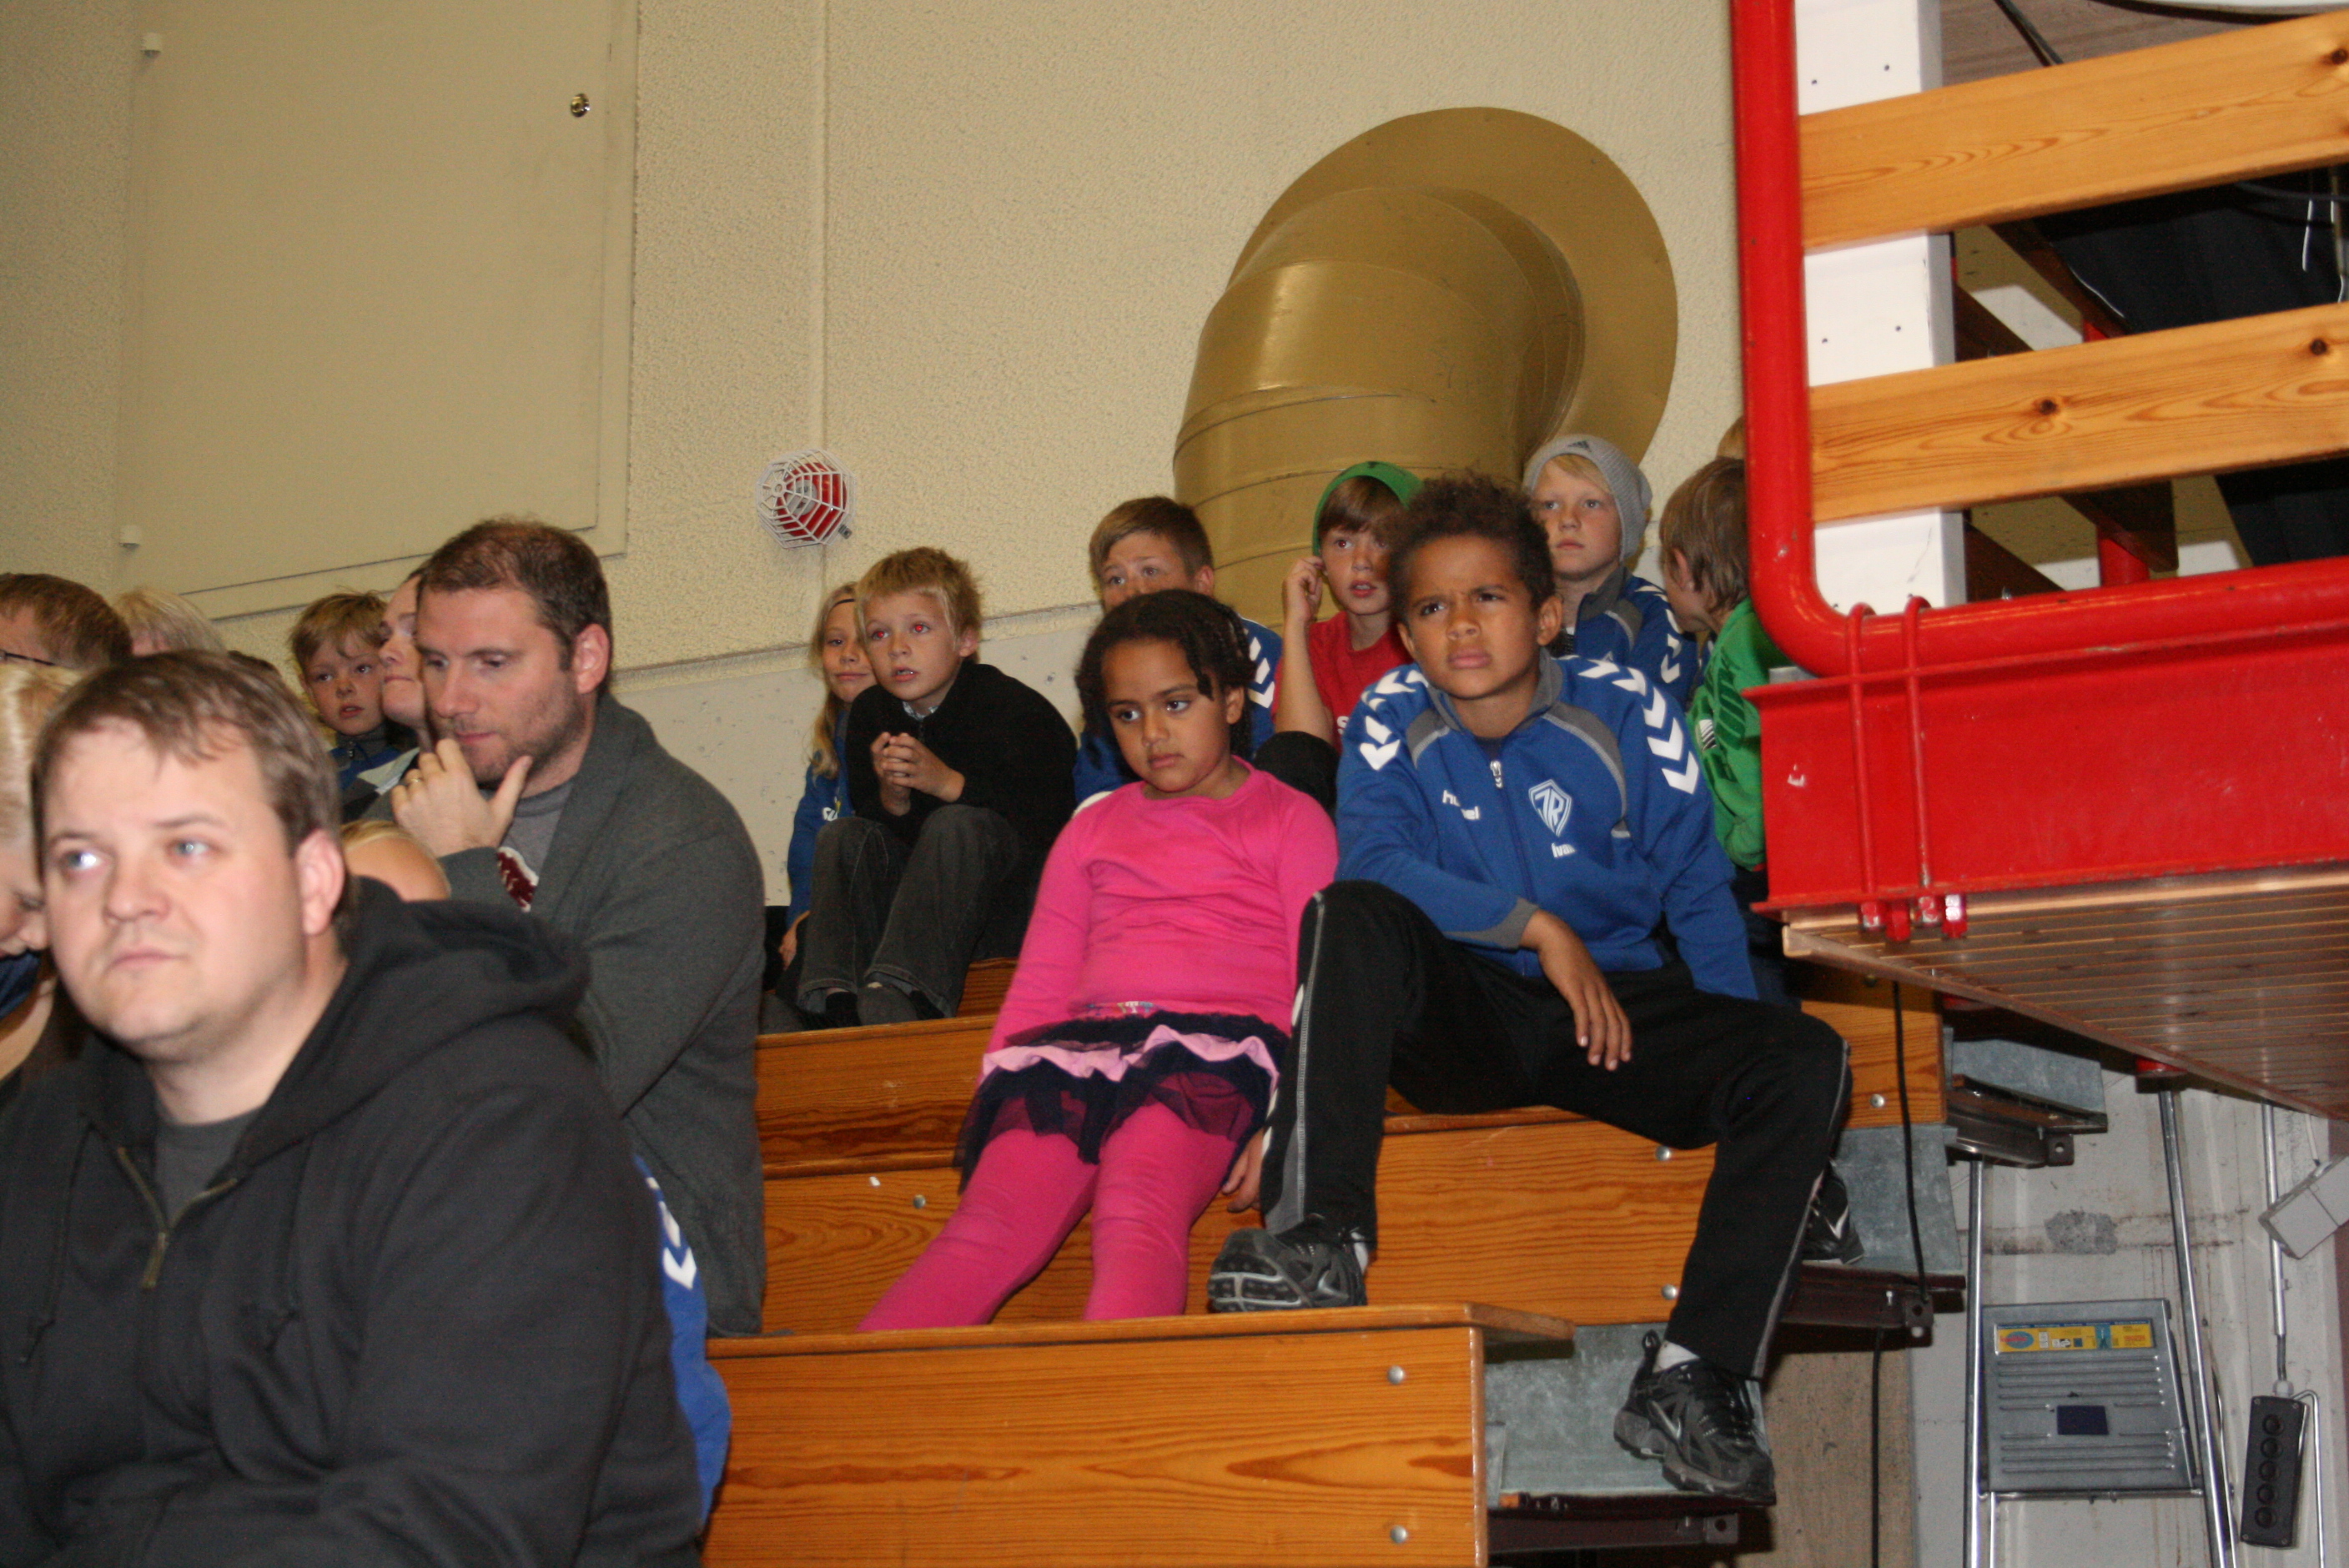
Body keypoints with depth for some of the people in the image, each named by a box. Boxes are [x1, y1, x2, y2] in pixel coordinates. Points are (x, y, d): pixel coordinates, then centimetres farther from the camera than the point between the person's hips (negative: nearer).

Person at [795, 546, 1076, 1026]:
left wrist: (950, 784, -29)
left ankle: (896, 995, -49)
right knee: (843, 836, -13)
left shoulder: (1013, 707, -11)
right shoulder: (869, 716, 6)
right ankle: (837, 1000, -32)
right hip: (914, 904, 5)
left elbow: (1050, 820, -21)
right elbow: (866, 813, 3)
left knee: (957, 825, -31)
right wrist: (892, 800, -21)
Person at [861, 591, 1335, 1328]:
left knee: (1138, 1208, -35)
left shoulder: (1288, 818, 17)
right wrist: (993, 1102, 6)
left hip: (1219, 1045, -3)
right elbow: (1039, 985, 23)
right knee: (994, 1220, -25)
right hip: (1084, 1044, 3)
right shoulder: (1092, 829, 29)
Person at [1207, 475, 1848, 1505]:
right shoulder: (1391, 724, 2)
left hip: (1612, 1006, 1)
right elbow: (1373, 862, -14)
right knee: (1348, 917, -30)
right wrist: (1536, 928, -19)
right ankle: (1319, 1237, -40)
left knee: (1806, 1062, -23)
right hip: (1465, 1016, -1)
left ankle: (1692, 1377, -25)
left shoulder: (1625, 713, 1)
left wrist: (1733, 1060, -6)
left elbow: (1698, 891, 3)